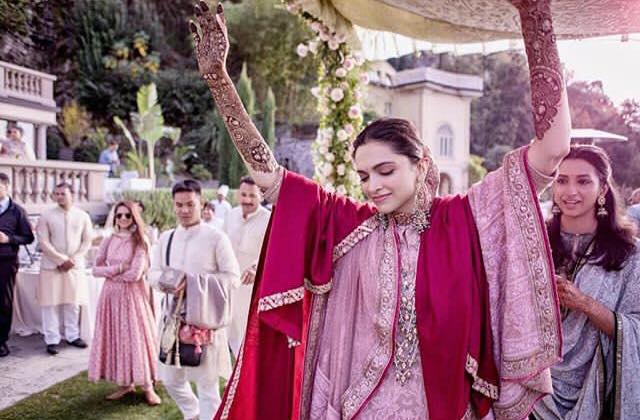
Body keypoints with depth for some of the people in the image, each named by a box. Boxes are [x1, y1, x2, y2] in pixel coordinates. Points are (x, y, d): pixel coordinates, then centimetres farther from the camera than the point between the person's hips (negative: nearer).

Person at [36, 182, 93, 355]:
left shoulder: (82, 216, 3)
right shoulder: (47, 216, -2)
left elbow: (87, 241, 4)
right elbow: (43, 242, -6)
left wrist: (73, 259, -8)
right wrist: (61, 260, -13)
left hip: (75, 266, 2)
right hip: (51, 266, -1)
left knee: (73, 302, 8)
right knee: (51, 303, 0)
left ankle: (72, 335, 21)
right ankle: (52, 340, 8)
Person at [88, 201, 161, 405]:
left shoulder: (140, 242, -6)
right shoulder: (108, 241, 7)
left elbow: (135, 274, -14)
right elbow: (96, 269, 3)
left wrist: (109, 272, -4)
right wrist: (118, 268, -12)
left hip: (132, 294, -4)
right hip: (111, 295, 4)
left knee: (136, 335, -2)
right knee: (116, 336, 6)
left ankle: (147, 386, 6)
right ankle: (126, 383, 18)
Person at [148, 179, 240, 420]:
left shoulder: (216, 237, -9)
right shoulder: (166, 238, 8)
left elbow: (232, 276, -10)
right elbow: (153, 273, 10)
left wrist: (194, 283, -20)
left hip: (205, 318, -6)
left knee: (207, 383, 4)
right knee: (170, 379, 19)